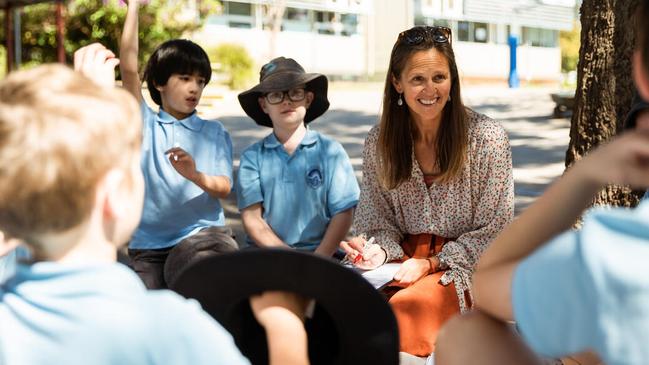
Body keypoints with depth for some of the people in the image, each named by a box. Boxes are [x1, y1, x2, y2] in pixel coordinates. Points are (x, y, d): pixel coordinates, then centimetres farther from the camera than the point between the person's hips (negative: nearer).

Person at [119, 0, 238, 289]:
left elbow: (224, 188, -1)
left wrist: (196, 176, -24)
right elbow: (129, 68, -3)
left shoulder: (215, 132, 10)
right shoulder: (145, 123, 9)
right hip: (149, 244, 0)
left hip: (204, 232, 1)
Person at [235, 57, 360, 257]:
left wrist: (318, 260, -12)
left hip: (322, 252, 0)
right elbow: (251, 218, 0)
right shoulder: (252, 157, 8)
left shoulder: (330, 151, 6)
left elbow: (343, 214, 1)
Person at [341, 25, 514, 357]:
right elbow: (381, 221, 9)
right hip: (404, 258, 3)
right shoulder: (379, 142, 3)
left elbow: (494, 232, -5)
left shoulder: (487, 137, -7)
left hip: (465, 266, -3)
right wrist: (379, 251, -14)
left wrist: (430, 264, -14)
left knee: (403, 306, -31)